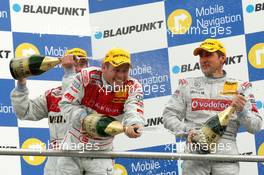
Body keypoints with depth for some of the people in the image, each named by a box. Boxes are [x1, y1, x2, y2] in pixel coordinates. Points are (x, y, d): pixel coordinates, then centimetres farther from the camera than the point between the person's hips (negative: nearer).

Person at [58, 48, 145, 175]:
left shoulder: (133, 87, -11)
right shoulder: (87, 77, -15)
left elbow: (134, 111, -28)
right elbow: (66, 103, -10)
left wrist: (133, 125, -51)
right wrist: (84, 118, -27)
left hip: (102, 152, 0)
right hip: (74, 145, 0)